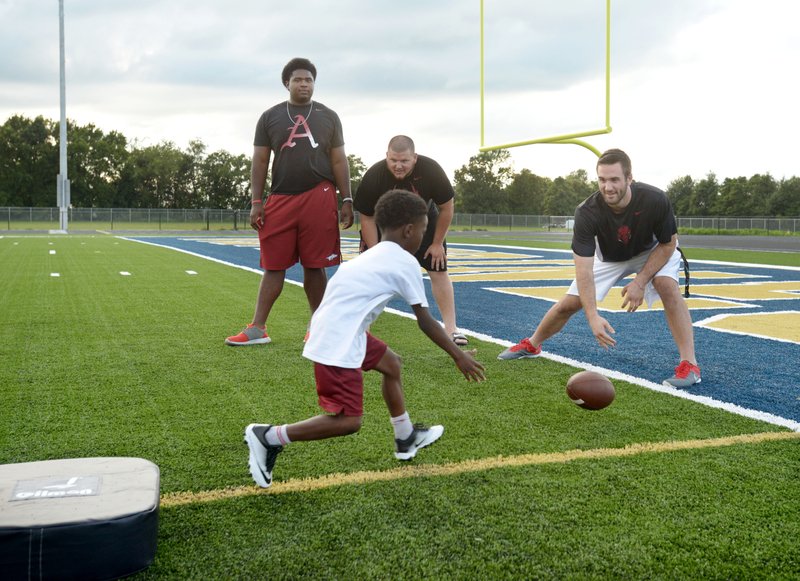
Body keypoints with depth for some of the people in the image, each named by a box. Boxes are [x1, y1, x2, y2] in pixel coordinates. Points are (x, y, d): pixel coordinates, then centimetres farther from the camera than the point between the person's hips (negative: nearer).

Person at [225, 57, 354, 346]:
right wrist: (256, 202, -1)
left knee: (315, 265, 3)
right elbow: (260, 162, 8)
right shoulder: (270, 117, 10)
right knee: (274, 265, 1)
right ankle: (257, 328, 4)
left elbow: (339, 161, 9)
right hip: (280, 198, 1)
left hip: (319, 198, 0)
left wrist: (347, 200, 1)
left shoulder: (328, 117, 11)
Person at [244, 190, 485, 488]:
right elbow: (425, 322, -3)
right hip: (338, 345, -10)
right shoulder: (406, 262, -6)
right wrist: (458, 355, 6)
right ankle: (268, 437, 0)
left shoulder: (373, 255, 17)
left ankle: (406, 439, 40)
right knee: (348, 421, -4)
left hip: (342, 332, 10)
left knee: (391, 363, 26)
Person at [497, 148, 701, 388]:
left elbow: (668, 244, -20)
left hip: (652, 251, -1)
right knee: (569, 303, 0)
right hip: (609, 257, 1)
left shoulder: (655, 200, -37)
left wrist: (640, 281, -28)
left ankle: (689, 364, -23)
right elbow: (583, 269, -37)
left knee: (667, 284, -31)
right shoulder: (587, 212, -36)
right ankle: (531, 345, 28)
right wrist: (592, 316, -48)